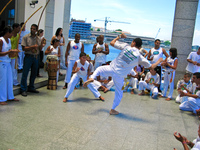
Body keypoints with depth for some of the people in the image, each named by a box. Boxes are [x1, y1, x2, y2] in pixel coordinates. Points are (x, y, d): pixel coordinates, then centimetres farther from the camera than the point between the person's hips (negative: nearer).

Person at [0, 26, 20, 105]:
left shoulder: (9, 40, 10)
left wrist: (14, 51, 0)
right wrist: (9, 52, -25)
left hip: (8, 62, 8)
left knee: (9, 80, 13)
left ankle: (10, 96, 25)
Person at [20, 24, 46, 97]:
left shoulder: (38, 38, 10)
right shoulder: (26, 37, -2)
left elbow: (40, 49, 6)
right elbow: (24, 48, -8)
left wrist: (42, 43, -10)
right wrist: (33, 47, -17)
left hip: (36, 57, 5)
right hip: (28, 57, -4)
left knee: (34, 74, 12)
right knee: (25, 74, -3)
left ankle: (31, 87, 26)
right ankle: (23, 90, 4)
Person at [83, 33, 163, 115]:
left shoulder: (126, 46, -7)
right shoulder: (139, 57, -6)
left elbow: (112, 43, 2)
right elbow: (151, 67, 2)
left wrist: (119, 36, 17)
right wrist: (159, 61, 20)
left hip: (111, 69, 1)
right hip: (119, 76, 0)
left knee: (99, 69, 30)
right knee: (119, 93, 19)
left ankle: (92, 78, 5)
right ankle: (113, 110, 28)